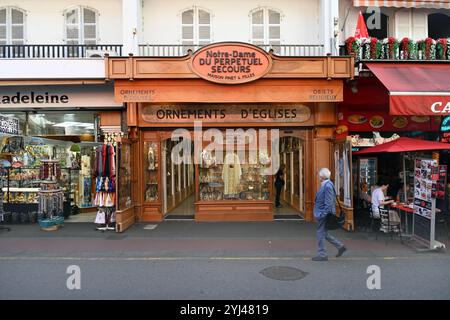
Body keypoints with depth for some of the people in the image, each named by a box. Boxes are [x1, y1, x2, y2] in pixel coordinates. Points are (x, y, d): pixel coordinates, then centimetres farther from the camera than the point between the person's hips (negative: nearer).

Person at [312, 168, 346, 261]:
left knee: (321, 233, 1)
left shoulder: (328, 186, -20)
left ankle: (322, 255, 12)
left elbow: (329, 202, -22)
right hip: (322, 213, 10)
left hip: (323, 214, -10)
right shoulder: (325, 185, 11)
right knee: (323, 233, 18)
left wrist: (324, 214, -22)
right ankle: (340, 246, 26)